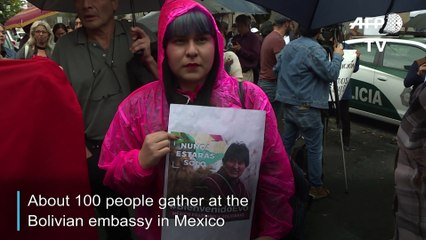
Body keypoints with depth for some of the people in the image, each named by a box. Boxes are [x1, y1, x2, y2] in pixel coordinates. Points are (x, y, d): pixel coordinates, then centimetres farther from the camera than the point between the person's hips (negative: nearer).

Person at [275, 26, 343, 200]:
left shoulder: (289, 46, 10)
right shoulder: (314, 49, -16)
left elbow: (277, 69, 19)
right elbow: (331, 74, -16)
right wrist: (337, 55, -2)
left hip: (287, 103, 8)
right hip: (306, 106, -8)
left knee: (286, 142, 18)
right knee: (314, 148, 2)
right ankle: (316, 187, 10)